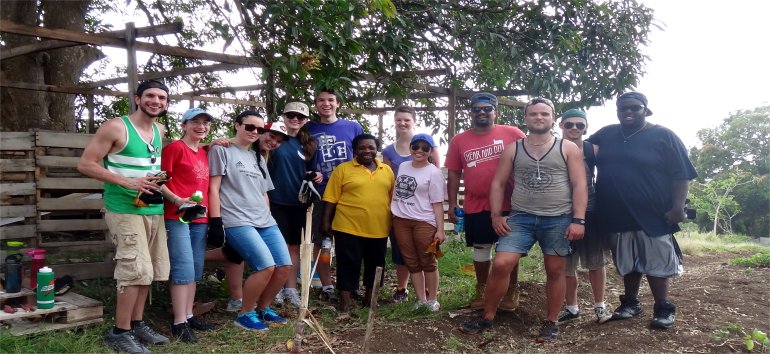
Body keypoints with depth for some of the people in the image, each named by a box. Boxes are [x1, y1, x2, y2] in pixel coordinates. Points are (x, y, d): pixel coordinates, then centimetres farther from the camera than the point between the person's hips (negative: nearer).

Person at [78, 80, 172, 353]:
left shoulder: (160, 131, 12)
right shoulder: (116, 127, -9)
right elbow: (85, 164, -11)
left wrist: (158, 181, 9)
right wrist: (127, 182, -20)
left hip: (154, 210, 8)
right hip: (125, 210, -7)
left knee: (148, 272, 12)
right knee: (136, 271, -11)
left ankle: (136, 324, 25)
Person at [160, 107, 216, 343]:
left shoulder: (204, 153, 17)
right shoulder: (175, 148, -6)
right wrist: (177, 200, -21)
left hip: (200, 217, 8)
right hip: (178, 216, -8)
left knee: (195, 270, 12)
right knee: (183, 269, -9)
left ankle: (189, 315, 22)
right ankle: (179, 323, -2)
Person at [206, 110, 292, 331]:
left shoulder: (258, 158, 23)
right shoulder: (221, 150, 2)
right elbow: (213, 188, -5)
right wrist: (215, 221, -12)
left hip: (264, 221, 8)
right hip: (237, 222, -7)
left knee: (285, 266, -2)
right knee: (267, 267, -20)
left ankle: (262, 309, 19)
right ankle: (245, 314, 1)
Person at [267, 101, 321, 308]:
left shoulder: (309, 144, 9)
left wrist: (316, 177, -3)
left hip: (299, 202, 4)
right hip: (276, 200, -4)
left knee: (294, 245, 10)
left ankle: (291, 288, 19)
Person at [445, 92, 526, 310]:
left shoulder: (512, 134, -4)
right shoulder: (459, 141, 3)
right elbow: (454, 174, 7)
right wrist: (452, 204, 4)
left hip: (508, 204, -2)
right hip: (475, 206, 2)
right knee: (480, 249, 14)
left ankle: (512, 291, 25)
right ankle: (482, 290, 30)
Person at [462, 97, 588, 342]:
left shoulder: (568, 149, 4)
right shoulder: (513, 149, 9)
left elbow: (579, 185, -1)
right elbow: (498, 183, 10)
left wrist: (578, 220, -10)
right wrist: (496, 215, 0)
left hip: (558, 219, -1)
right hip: (521, 217, 1)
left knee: (555, 270, 7)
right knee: (501, 265, -8)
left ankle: (551, 322, 24)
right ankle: (487, 317, 7)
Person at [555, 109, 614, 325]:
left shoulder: (593, 149, -1)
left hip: (590, 212, 0)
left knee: (595, 261, 9)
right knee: (566, 265, 10)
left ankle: (600, 306, 23)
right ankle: (571, 308, 25)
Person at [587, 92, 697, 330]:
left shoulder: (663, 136, -3)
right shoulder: (605, 135, 9)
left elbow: (680, 175, -6)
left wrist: (677, 207, -13)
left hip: (652, 214, -4)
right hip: (616, 215, 4)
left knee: (656, 263, 3)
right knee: (627, 264, 15)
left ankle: (663, 308, 16)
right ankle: (630, 303, 28)